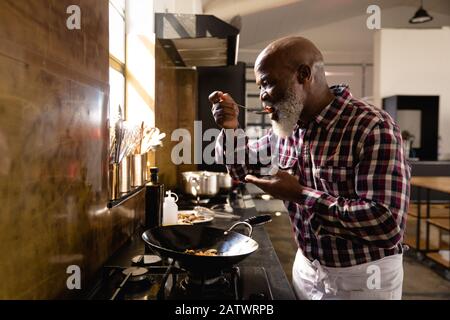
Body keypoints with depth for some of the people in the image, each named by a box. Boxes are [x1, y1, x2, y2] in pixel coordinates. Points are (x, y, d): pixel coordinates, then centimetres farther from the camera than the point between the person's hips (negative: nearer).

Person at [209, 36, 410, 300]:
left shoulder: (373, 128, -23)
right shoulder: (288, 128, -1)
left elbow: (388, 224, -29)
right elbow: (244, 167, 11)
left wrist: (300, 195, -26)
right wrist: (230, 127, -8)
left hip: (362, 279, -6)